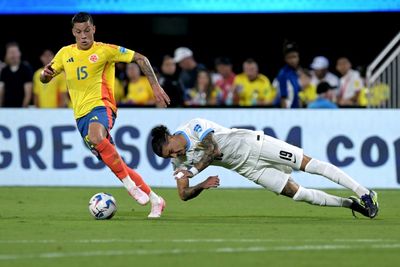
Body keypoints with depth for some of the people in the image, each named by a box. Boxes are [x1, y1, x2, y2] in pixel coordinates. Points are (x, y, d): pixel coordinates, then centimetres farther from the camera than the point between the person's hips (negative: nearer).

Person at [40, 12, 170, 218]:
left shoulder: (104, 51, -2)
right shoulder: (65, 54, 12)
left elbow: (140, 59, 1)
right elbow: (44, 79, 18)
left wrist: (155, 87, -5)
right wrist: (45, 73, -7)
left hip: (101, 107, -6)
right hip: (81, 115, 6)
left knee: (95, 136, -40)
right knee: (114, 163, 3)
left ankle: (129, 184, -29)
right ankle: (154, 200, 14)